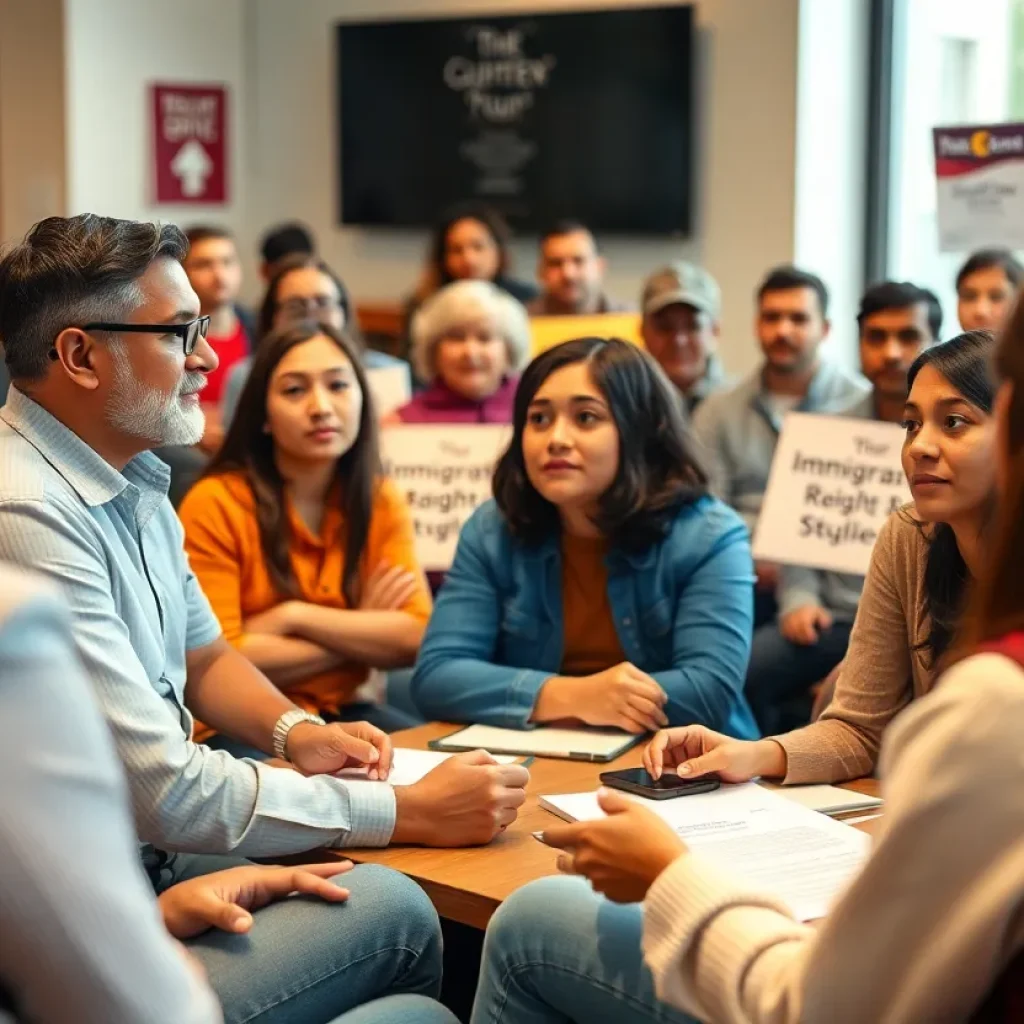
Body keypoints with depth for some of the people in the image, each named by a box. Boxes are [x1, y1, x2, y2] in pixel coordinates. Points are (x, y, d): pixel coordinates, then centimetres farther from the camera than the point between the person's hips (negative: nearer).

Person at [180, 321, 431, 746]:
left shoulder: (382, 502, 4)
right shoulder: (215, 503, -12)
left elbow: (415, 637, -7)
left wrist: (293, 617, -17)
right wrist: (365, 636, -9)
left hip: (341, 711, 5)